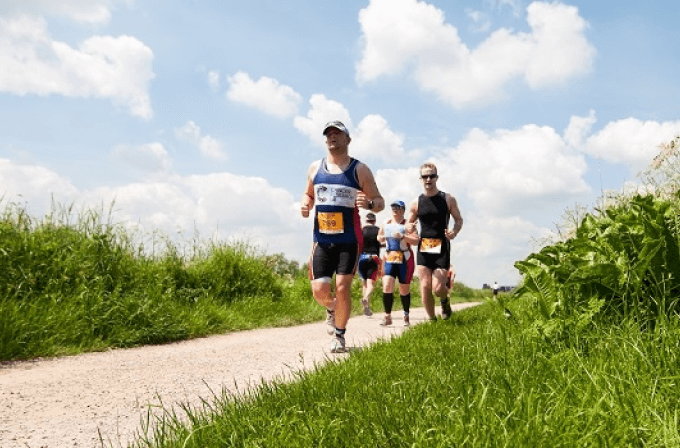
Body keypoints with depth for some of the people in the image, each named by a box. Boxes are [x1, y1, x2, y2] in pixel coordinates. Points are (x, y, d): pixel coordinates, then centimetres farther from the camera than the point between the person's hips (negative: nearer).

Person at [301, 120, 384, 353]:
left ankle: (339, 335, 14)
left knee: (342, 288, -8)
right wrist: (305, 205, 0)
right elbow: (308, 194, 23)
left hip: (349, 240, -3)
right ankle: (332, 309, 35)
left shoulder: (359, 170, 1)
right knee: (319, 290, -2)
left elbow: (380, 201, 2)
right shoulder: (315, 168, 10)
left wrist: (369, 204, -21)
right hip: (322, 240, 3)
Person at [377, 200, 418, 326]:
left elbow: (416, 241, -14)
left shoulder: (407, 224, -4)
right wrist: (382, 238, 2)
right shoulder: (386, 223, 11)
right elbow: (380, 237, 25)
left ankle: (406, 316, 25)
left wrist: (402, 236, -26)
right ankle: (387, 316, -6)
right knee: (387, 286, -13)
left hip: (405, 260, -3)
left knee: (404, 290, 6)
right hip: (389, 259, 3)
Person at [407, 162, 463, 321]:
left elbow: (459, 220, 10)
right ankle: (432, 319, 13)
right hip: (423, 248, 2)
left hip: (442, 248, -2)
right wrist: (410, 227, -11)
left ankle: (445, 301, 27)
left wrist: (454, 232, -12)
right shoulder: (416, 203, 7)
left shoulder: (448, 199, 3)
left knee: (438, 288, -10)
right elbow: (410, 224, 15)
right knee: (425, 287, -4)